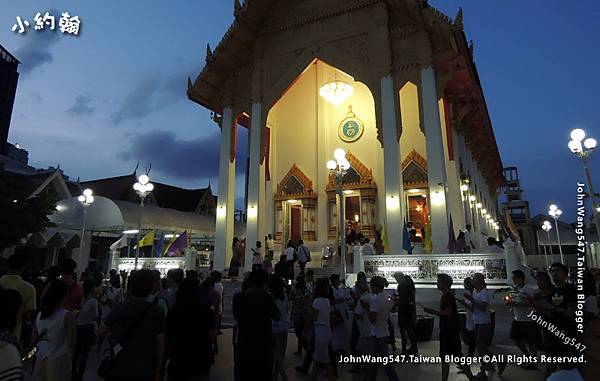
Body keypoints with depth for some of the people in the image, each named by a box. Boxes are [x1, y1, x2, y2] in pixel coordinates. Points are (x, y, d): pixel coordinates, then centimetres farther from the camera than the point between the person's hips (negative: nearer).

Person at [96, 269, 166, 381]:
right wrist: (157, 371, 3)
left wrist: (98, 345, 28)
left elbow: (102, 332, 5)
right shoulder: (157, 313, -11)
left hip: (116, 369, 1)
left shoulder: (119, 308, -6)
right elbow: (160, 345, -10)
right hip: (142, 372, -1)